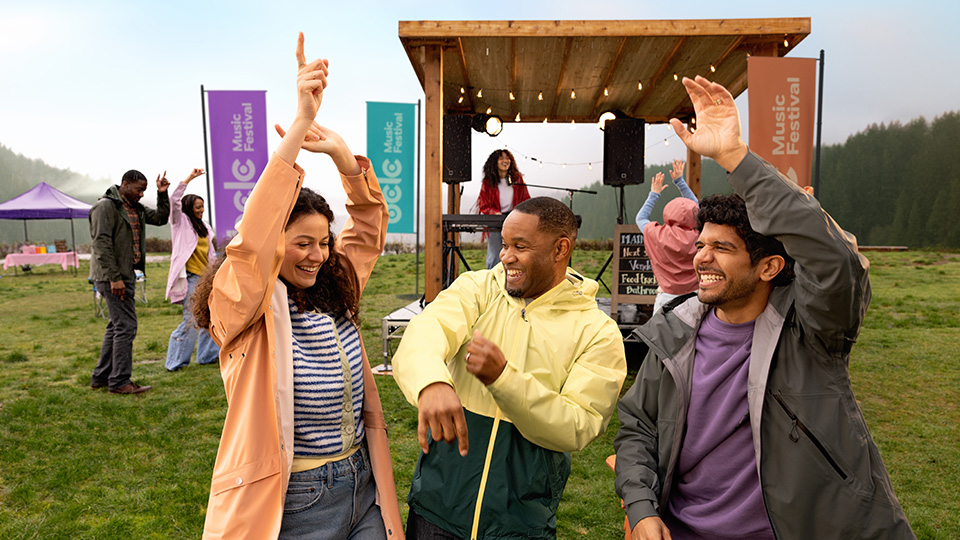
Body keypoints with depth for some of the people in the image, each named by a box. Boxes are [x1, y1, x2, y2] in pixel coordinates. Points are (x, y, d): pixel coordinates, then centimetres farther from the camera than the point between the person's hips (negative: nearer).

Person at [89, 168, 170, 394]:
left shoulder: (135, 208, 15)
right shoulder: (106, 206, -12)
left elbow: (160, 218, 20)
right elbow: (102, 244, -18)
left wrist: (162, 194, 4)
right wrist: (114, 278, -22)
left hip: (126, 274, 10)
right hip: (113, 276, -10)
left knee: (117, 325, 14)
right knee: (126, 326, -9)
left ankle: (101, 377, 24)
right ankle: (119, 381, -3)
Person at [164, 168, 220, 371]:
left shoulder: (204, 227, 17)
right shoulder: (181, 222, 0)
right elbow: (174, 201, -16)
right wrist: (188, 179, -17)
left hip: (205, 277, 8)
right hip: (190, 277, -7)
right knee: (191, 320, -10)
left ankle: (208, 355, 24)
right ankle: (175, 362, 0)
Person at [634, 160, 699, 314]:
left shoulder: (658, 235, -7)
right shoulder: (697, 236, -3)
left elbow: (640, 218, 16)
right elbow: (696, 207, 18)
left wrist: (654, 194, 25)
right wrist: (680, 181, 25)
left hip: (667, 297, -2)